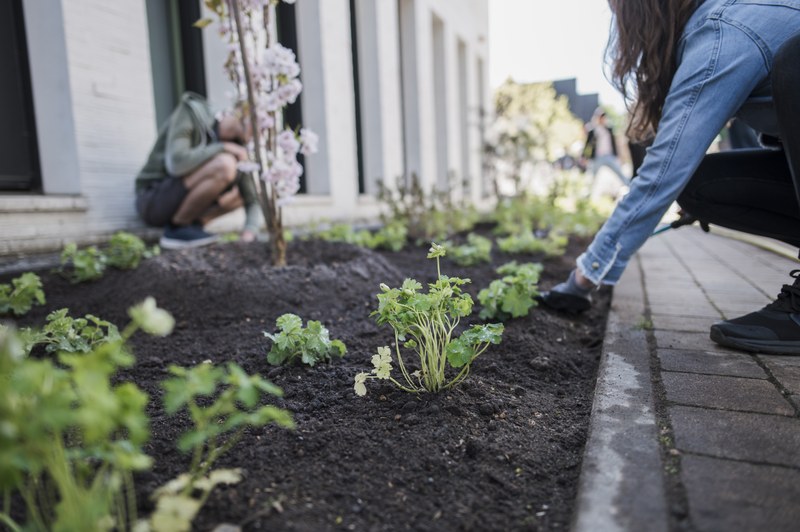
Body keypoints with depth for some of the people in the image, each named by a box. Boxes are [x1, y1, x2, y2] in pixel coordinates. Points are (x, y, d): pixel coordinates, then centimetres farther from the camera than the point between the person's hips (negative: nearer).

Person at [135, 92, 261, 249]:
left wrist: (249, 233, -14)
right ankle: (176, 229, -12)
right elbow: (177, 162, -30)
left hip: (179, 201, 7)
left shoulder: (234, 142, 3)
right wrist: (225, 147, -21)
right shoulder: (191, 111, -13)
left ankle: (189, 225, -2)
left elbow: (251, 198, 3)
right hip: (153, 201, -7)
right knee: (224, 165, -26)